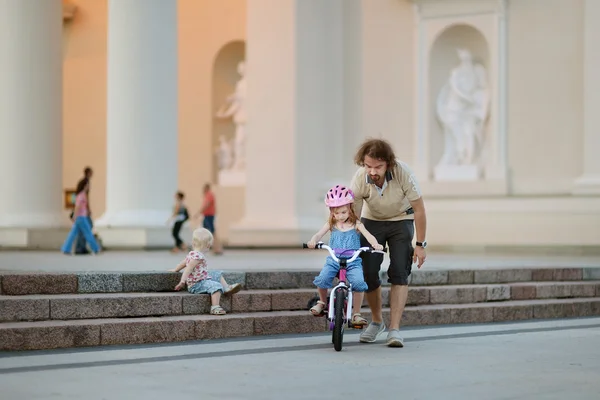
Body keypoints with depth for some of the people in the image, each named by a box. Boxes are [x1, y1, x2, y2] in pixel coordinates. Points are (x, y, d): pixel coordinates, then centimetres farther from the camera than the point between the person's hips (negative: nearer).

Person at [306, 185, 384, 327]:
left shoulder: (356, 224, 4)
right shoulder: (331, 224, 9)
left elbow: (368, 235, -11)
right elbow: (319, 234, -5)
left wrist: (375, 244, -34)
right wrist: (313, 241, -29)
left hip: (353, 261, -1)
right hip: (333, 260, 1)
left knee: (358, 282, -28)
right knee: (322, 279, -26)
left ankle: (356, 314, -10)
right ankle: (322, 302, 6)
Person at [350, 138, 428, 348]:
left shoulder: (402, 172, -31)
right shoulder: (360, 179, -28)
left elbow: (419, 209, -19)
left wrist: (420, 245, -15)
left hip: (401, 220, -1)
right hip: (372, 221, 1)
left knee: (399, 273, -15)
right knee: (368, 272, -7)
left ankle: (394, 329, -15)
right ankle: (376, 322, 17)